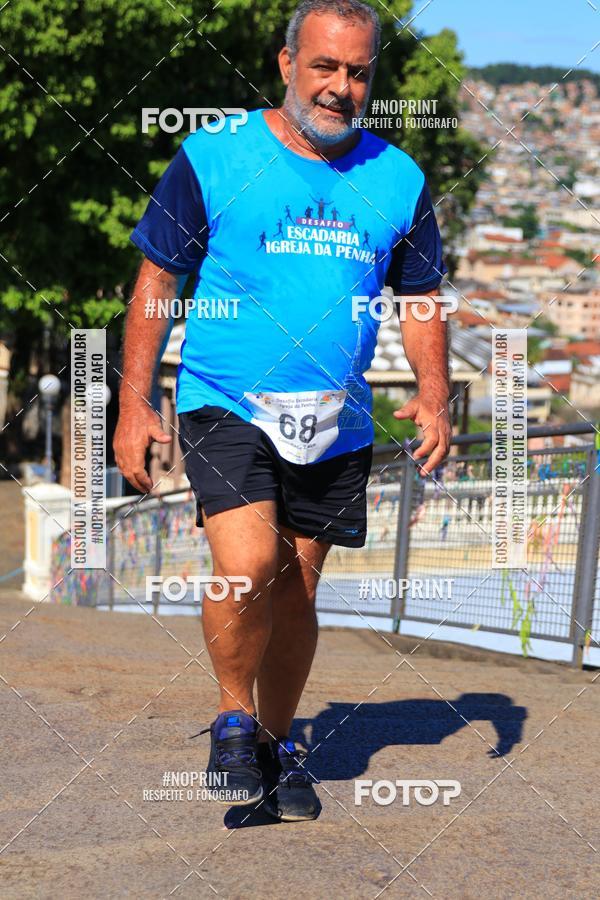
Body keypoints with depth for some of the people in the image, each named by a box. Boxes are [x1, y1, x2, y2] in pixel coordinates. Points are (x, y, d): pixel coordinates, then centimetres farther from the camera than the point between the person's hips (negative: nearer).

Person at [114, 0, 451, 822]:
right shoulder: (212, 159, -4)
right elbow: (157, 282, 0)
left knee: (297, 589, 10)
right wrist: (134, 406, -6)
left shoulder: (398, 181, 6)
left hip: (337, 426, 4)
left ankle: (278, 743, 30)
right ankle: (234, 721, 5)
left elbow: (419, 298, 15)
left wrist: (434, 393, -2)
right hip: (226, 408, -3)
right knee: (248, 568, -20)